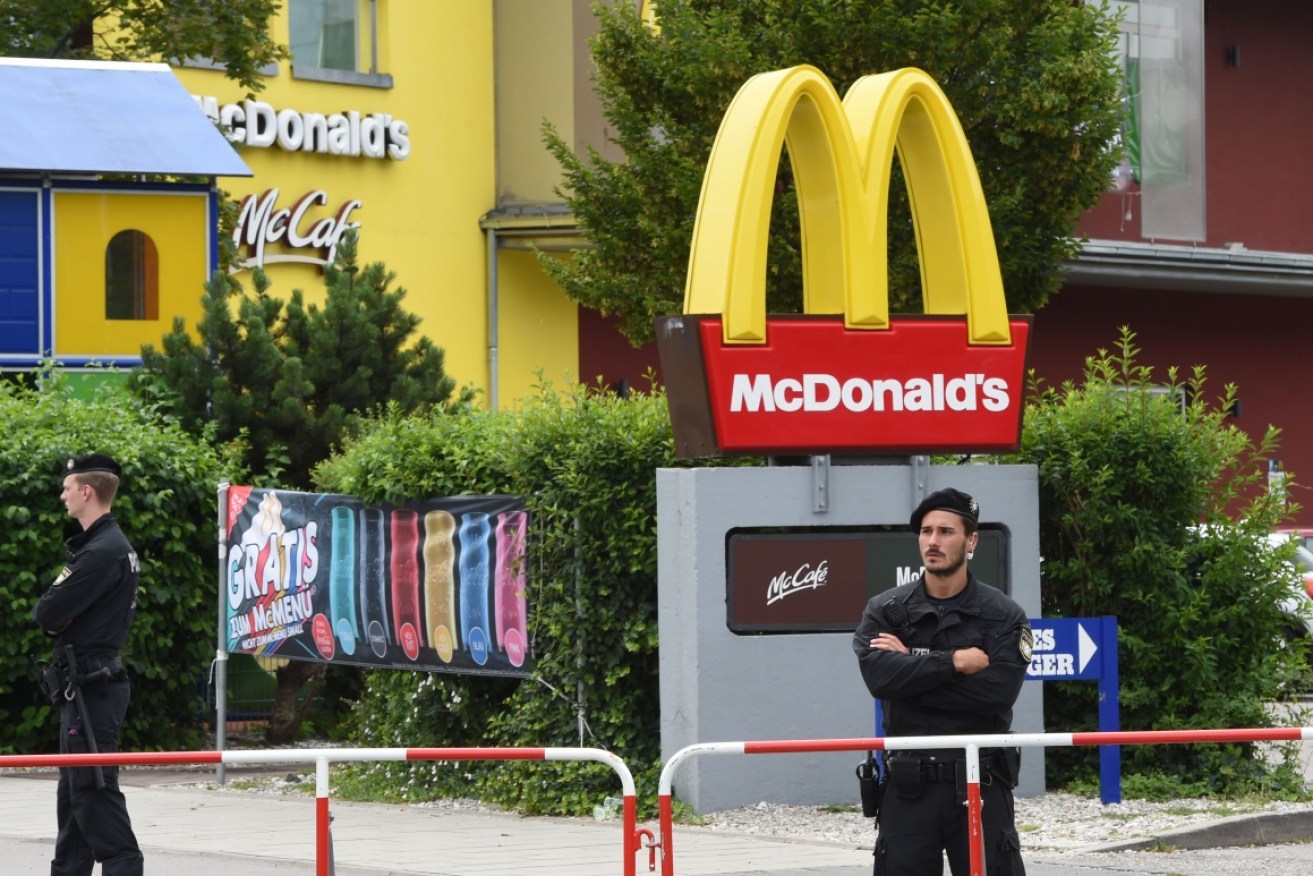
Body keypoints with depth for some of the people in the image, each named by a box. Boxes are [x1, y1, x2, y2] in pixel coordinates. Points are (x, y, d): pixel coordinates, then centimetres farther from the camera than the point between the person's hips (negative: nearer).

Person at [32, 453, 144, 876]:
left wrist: (50, 610, 0)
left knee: (94, 791, -12)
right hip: (84, 685, 11)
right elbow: (48, 612, 16)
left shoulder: (103, 553, -18)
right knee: (73, 792, 15)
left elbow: (46, 613, -20)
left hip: (92, 690, -11)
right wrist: (56, 614, -4)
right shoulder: (103, 544, 16)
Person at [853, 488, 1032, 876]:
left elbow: (998, 690, -15)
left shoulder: (1003, 615, 1)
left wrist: (912, 670, -13)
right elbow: (879, 676, -14)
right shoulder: (885, 611, 4)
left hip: (981, 785, -1)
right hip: (908, 786, 1)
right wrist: (954, 662, -16)